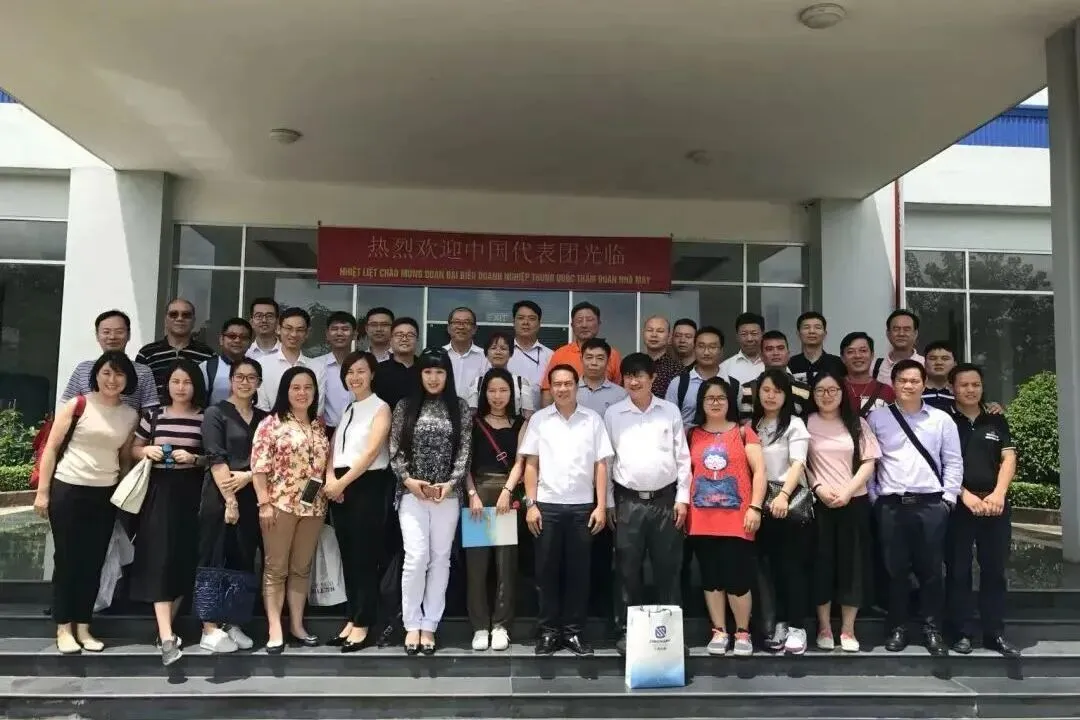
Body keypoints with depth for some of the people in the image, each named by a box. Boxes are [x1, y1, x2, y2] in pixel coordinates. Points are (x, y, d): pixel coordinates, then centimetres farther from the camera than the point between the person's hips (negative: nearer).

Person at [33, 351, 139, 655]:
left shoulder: (131, 416, 4)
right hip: (68, 489, -3)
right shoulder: (77, 405, -7)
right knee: (67, 559, 4)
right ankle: (63, 629, 14)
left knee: (94, 562, 8)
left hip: (105, 494, 4)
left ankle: (83, 628, 18)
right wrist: (42, 492, -7)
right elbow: (51, 448, -5)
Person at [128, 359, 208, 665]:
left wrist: (194, 459, -14)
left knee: (185, 557, 4)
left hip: (191, 492, 0)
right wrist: (147, 451, -7)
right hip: (159, 491, 0)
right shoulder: (153, 415, 6)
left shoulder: (205, 418, 2)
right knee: (161, 556, -9)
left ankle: (165, 627, 22)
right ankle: (167, 637, -12)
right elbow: (134, 450, 14)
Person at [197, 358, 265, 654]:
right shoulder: (215, 413, 0)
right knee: (213, 561, -2)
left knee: (243, 562, 6)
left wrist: (248, 476, -11)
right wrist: (229, 499, -15)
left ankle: (232, 625, 15)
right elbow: (216, 459, -9)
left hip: (250, 496, 5)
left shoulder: (264, 418, 13)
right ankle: (210, 630, 3)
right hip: (219, 496, -4)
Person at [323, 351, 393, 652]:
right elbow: (334, 449, 10)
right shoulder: (345, 409, 17)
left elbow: (371, 452, -14)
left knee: (365, 557, -3)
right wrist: (330, 478, -8)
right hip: (340, 487, 7)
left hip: (367, 486, -7)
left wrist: (342, 482, -15)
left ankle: (363, 625, 4)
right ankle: (351, 620, 18)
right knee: (348, 556, 10)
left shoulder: (380, 408, -3)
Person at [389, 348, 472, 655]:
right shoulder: (405, 406, 5)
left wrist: (450, 483, -11)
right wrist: (408, 480, -11)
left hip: (447, 494, 1)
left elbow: (465, 451, 0)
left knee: (440, 559, 4)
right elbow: (395, 450, 2)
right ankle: (412, 625, 6)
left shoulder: (460, 408, 4)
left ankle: (429, 625, 13)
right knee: (416, 557, -8)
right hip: (412, 493, -1)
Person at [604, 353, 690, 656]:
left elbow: (682, 457, 5)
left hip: (665, 500, 0)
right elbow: (606, 459, 5)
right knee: (628, 571, 5)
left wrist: (682, 497, 0)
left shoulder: (670, 411, 4)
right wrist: (608, 502, 3)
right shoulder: (612, 414, 3)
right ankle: (628, 630, 16)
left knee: (667, 569, 6)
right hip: (628, 502, 0)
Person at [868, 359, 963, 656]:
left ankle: (932, 629, 17)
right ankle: (898, 628, 18)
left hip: (931, 504, 0)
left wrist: (948, 498, 0)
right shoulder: (877, 418, 5)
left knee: (930, 569, 4)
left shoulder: (941, 419, 6)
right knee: (895, 569, 6)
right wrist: (874, 497, 1)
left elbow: (953, 462, 6)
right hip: (891, 505, 0)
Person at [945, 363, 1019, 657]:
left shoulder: (997, 421, 13)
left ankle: (995, 633, 15)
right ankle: (962, 632, 8)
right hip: (958, 504, -3)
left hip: (995, 504, 3)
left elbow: (1008, 458, 5)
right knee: (958, 570, 1)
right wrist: (966, 495, -14)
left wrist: (998, 494, -10)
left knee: (994, 569, 7)